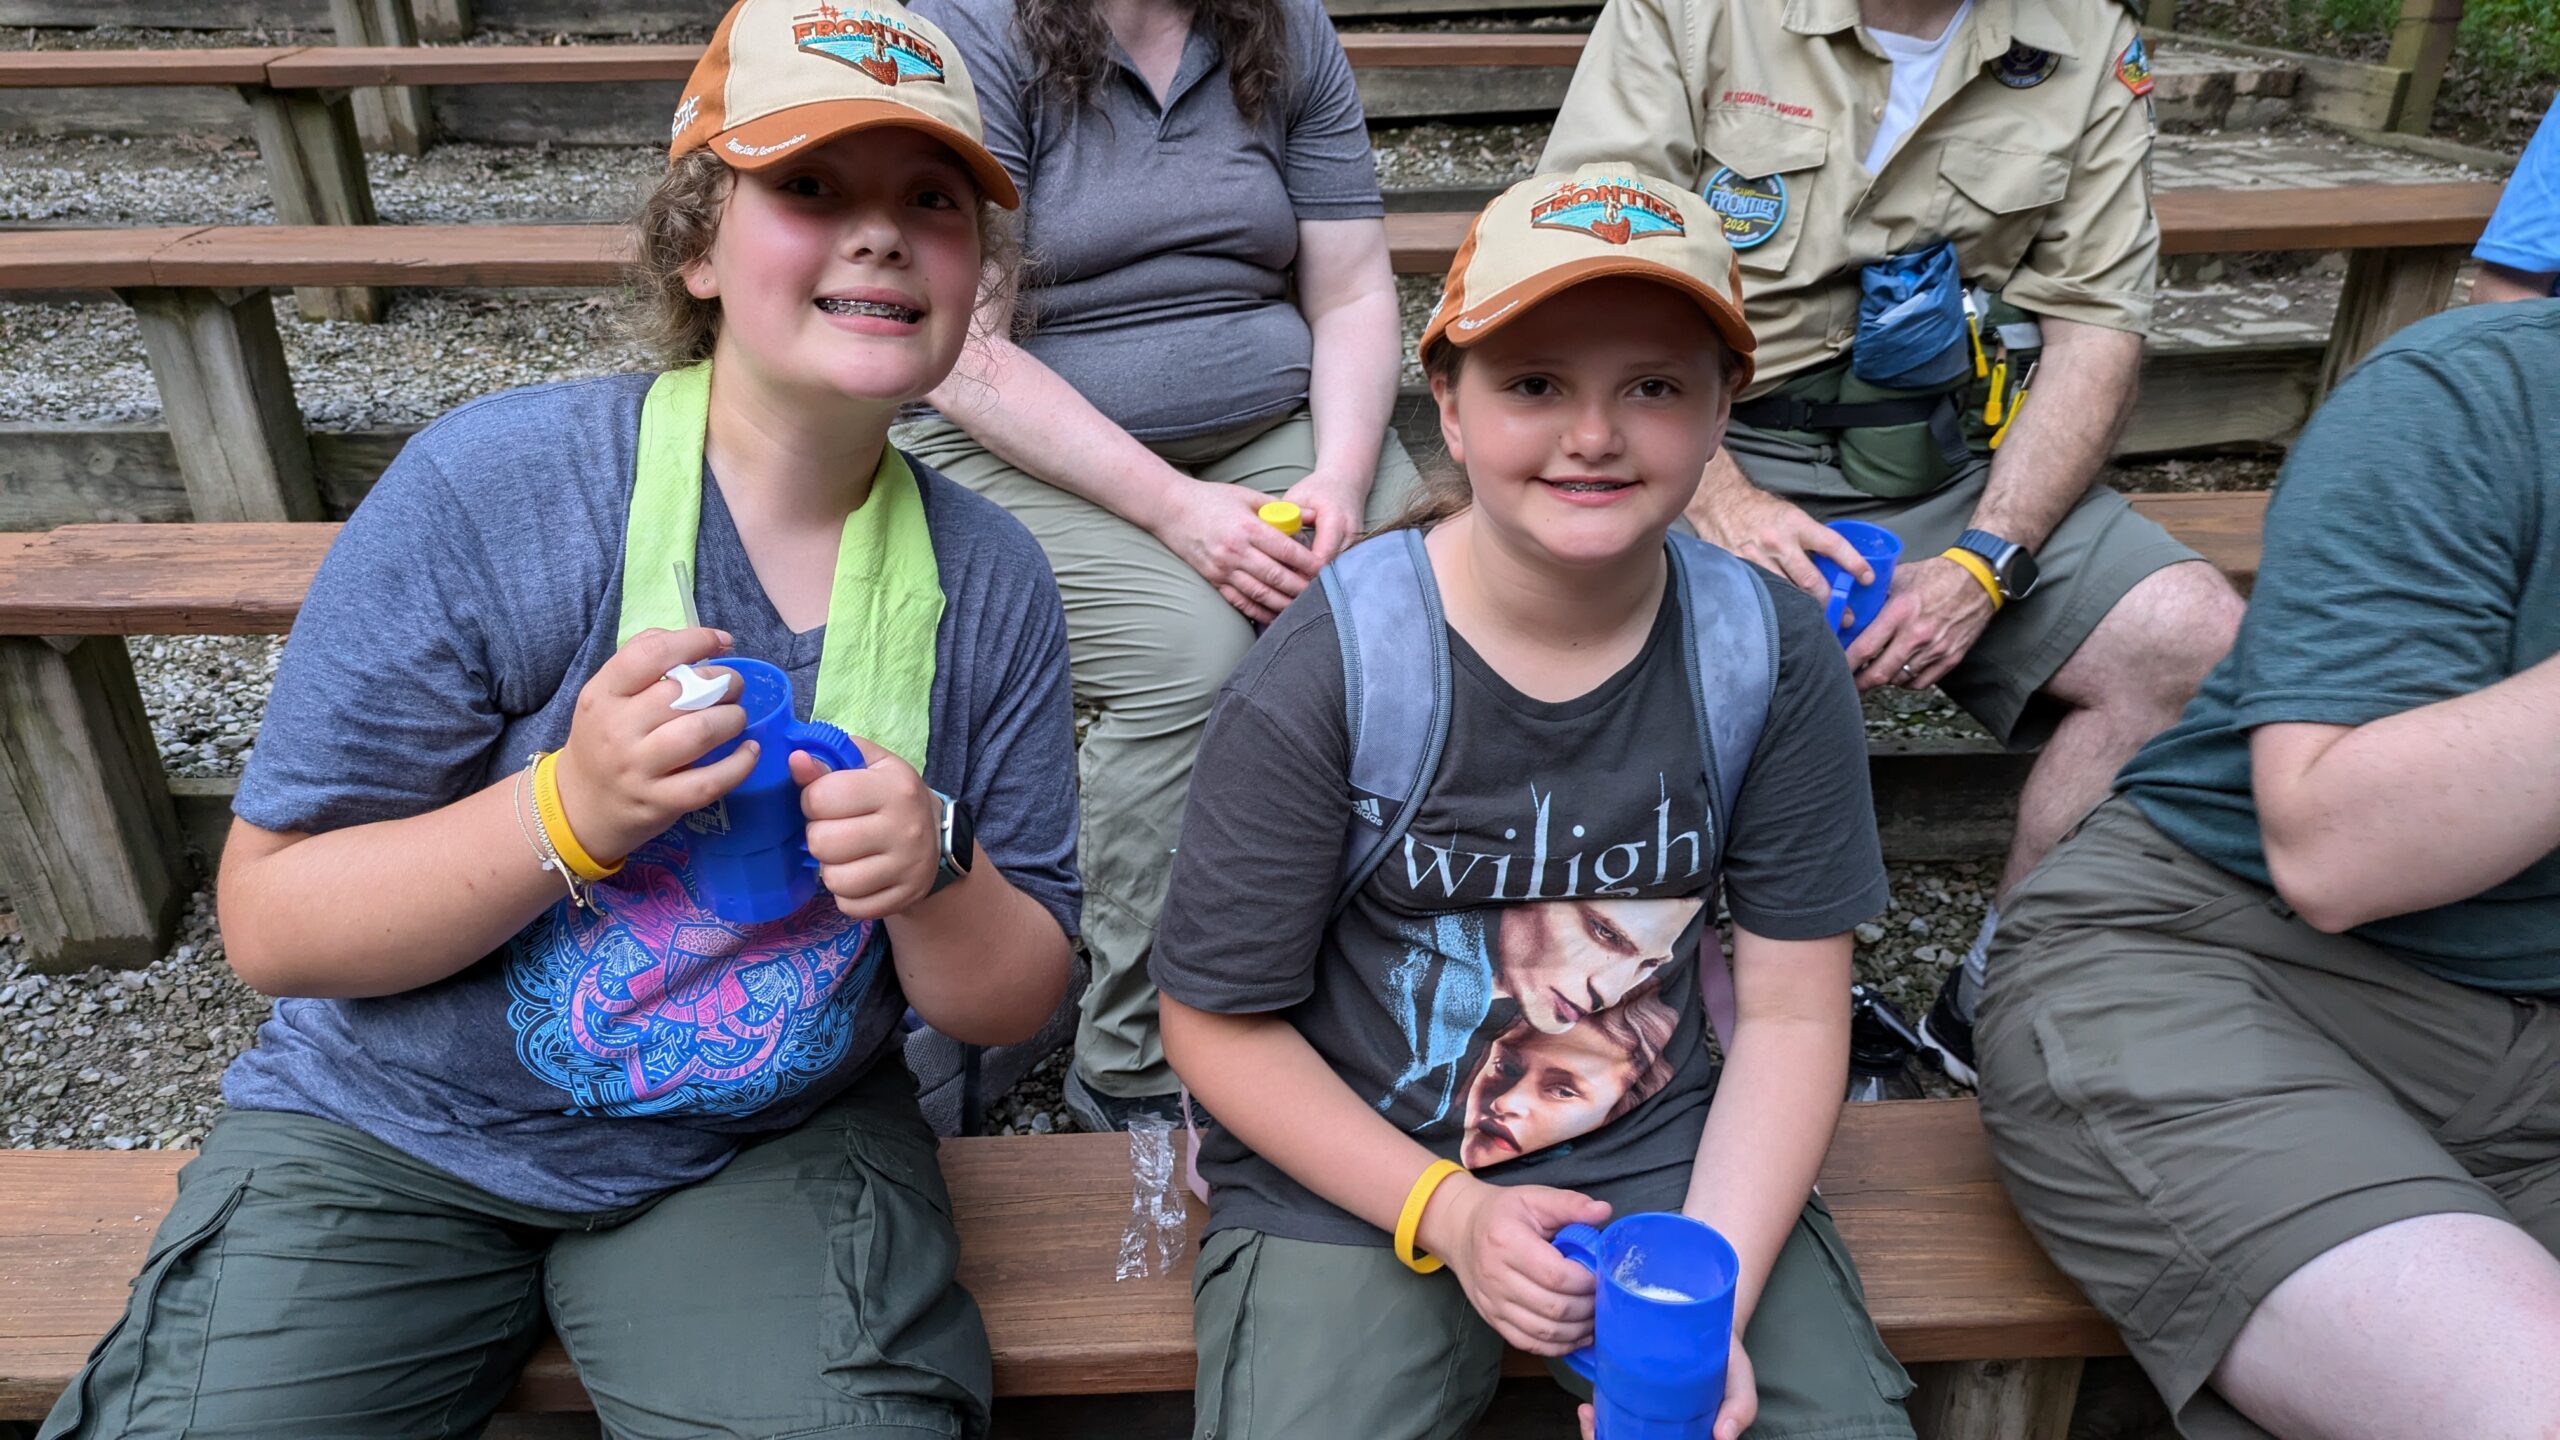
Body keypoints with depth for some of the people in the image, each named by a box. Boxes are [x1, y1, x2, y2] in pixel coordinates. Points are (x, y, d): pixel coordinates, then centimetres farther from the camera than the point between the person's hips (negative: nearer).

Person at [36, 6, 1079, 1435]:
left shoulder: (991, 581, -7)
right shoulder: (485, 487, -16)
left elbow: (1016, 1003, -1)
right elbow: (272, 922, -12)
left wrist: (935, 876, -24)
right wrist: (573, 811, -29)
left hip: (768, 1151, 1)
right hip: (396, 1137, 0)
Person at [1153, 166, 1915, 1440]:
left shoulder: (1772, 655, -8)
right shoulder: (1315, 682, -18)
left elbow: (1792, 1011, -4)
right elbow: (1218, 1021, -9)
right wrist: (1446, 1213, -16)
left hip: (1665, 1155, 3)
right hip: (1353, 1180, -2)